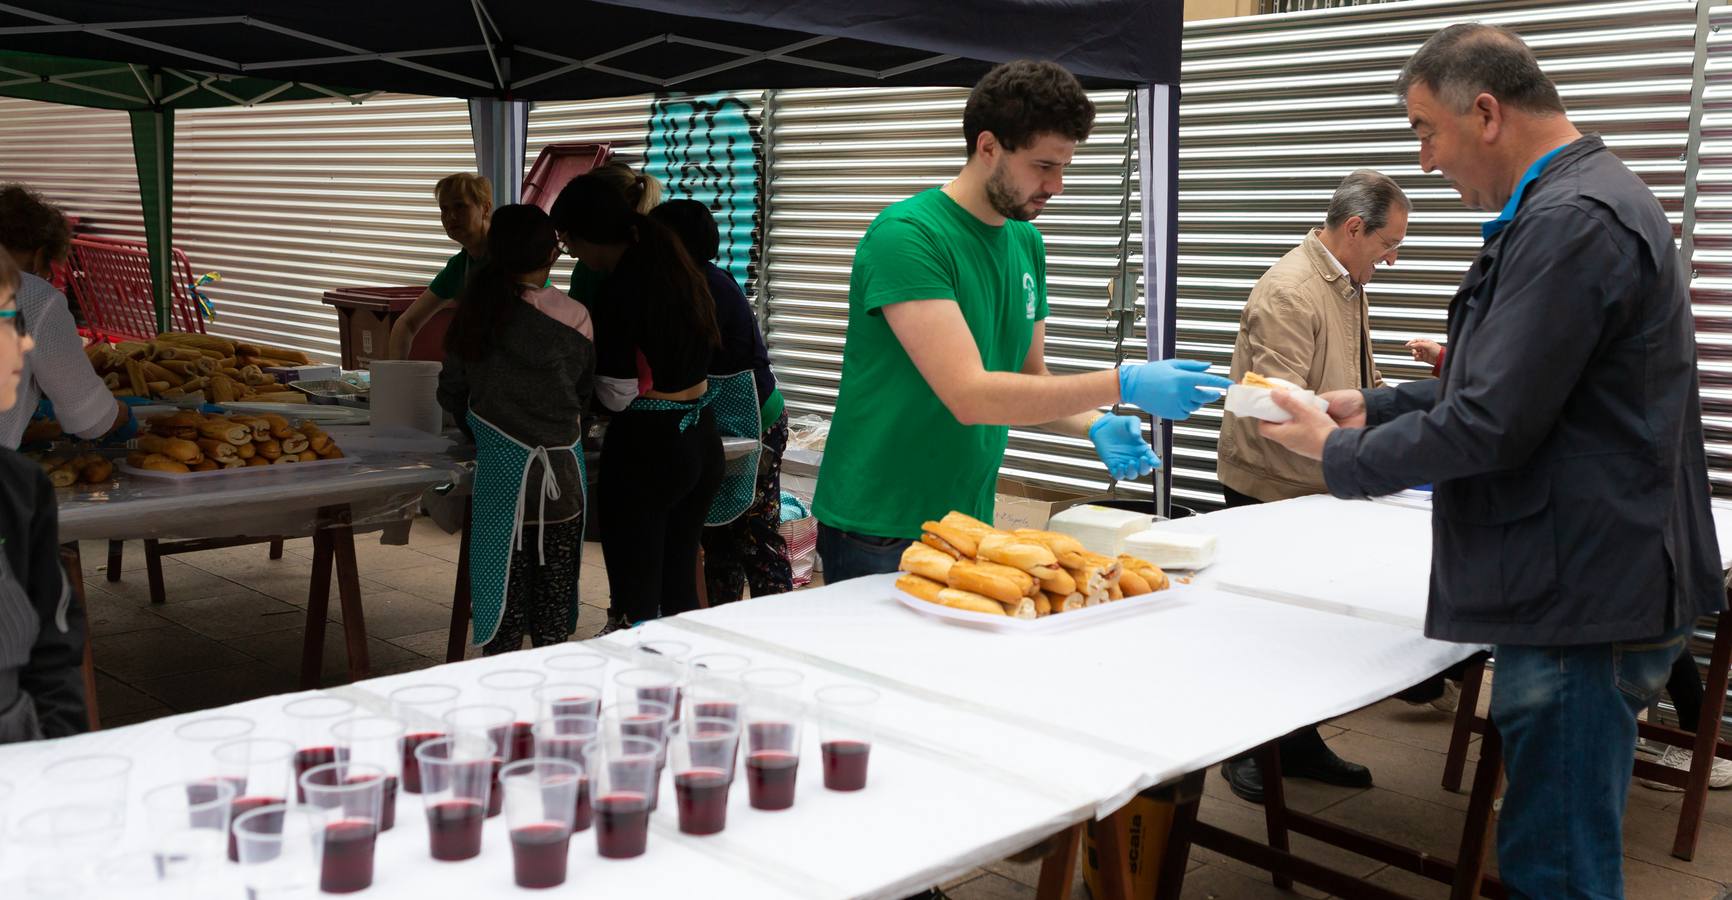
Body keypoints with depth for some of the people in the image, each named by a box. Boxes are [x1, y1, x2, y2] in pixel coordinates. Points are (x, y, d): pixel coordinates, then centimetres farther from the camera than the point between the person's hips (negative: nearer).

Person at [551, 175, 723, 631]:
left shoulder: (618, 292, -17)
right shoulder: (675, 265, 6)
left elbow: (618, 396, -13)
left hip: (645, 448, -8)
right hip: (702, 439, 8)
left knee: (635, 596, 1)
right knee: (679, 585, 17)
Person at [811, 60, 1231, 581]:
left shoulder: (1027, 244, 7)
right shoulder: (906, 235, -18)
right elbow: (970, 396, -26)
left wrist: (1094, 426, -7)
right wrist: (1123, 385, -26)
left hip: (969, 524, 7)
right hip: (879, 535, -7)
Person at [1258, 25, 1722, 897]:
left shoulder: (1572, 222, -20)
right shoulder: (1583, 202, 14)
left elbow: (1491, 426, -22)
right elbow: (1513, 383, 22)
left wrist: (1340, 454, -8)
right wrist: (1375, 406, 13)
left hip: (1584, 600, -10)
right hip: (1591, 585, 10)